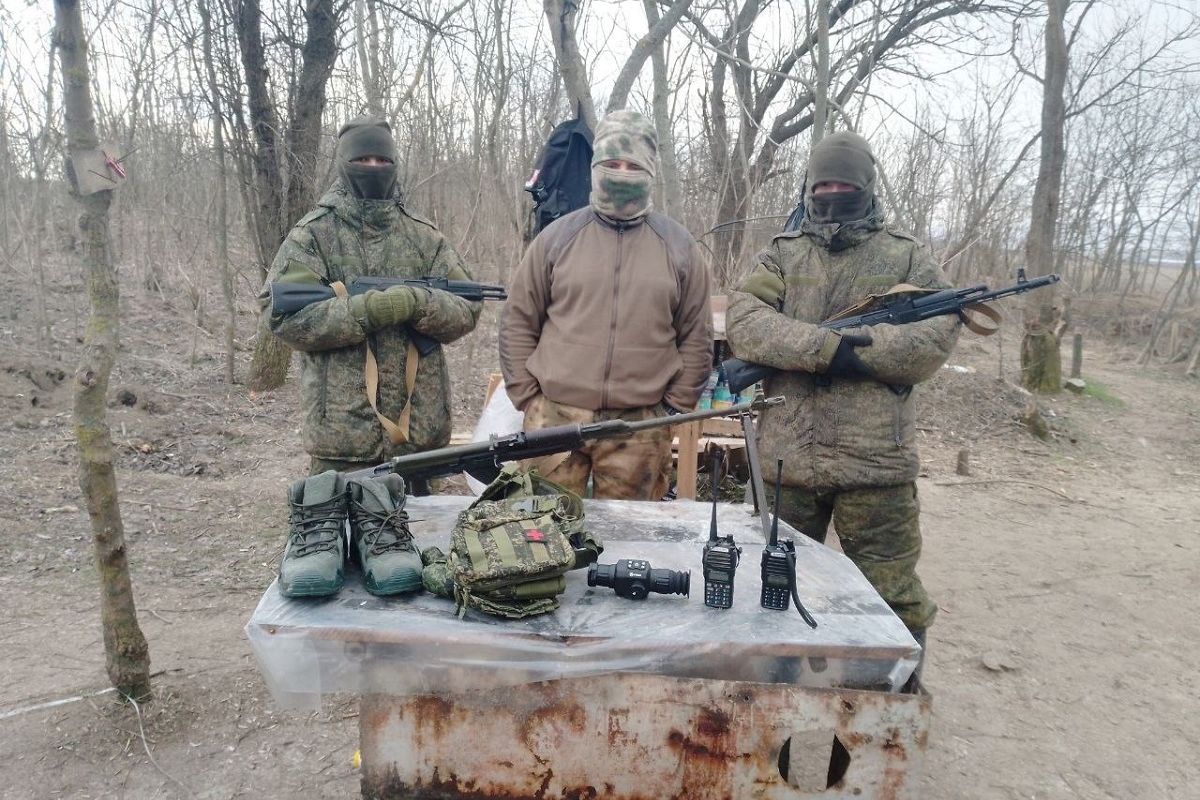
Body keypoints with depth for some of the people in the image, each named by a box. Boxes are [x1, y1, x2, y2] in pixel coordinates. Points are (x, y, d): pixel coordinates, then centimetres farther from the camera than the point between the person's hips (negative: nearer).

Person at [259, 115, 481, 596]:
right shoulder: (312, 237, 1)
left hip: (419, 423, 5)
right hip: (342, 423, -4)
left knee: (413, 513, 17)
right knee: (331, 511, -3)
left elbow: (465, 311, 4)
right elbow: (283, 314, -10)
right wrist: (368, 309, -20)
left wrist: (418, 303, -17)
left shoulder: (425, 238, 10)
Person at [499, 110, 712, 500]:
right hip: (554, 418, 0)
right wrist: (527, 397, 1)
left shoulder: (679, 247, 5)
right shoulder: (557, 238, 4)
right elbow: (518, 322, 7)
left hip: (640, 427, 0)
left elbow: (696, 337, 8)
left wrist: (674, 407, 3)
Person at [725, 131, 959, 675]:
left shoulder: (906, 257, 10)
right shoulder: (780, 255, 10)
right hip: (786, 453, 2)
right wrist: (827, 346, -20)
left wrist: (852, 348, -17)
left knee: (890, 593, 6)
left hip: (875, 456, -1)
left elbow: (937, 334, -3)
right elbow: (744, 320, -7)